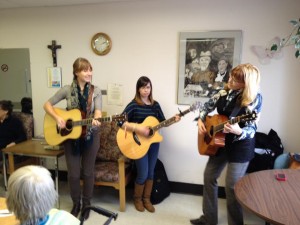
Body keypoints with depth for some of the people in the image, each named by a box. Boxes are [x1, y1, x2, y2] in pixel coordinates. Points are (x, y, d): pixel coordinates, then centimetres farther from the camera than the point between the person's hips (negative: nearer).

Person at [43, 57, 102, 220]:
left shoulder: (96, 91, -4)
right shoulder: (67, 90, -4)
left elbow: (98, 110, -15)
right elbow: (47, 105, 1)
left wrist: (96, 120, -38)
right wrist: (57, 118, -16)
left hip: (90, 136, 0)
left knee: (88, 172, 10)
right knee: (73, 173, 7)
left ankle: (86, 204, 30)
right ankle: (76, 203, 31)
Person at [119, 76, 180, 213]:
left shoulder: (155, 105, 6)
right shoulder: (133, 105, -10)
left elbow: (162, 122, 11)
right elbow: (120, 122, -19)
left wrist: (173, 120, -8)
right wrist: (137, 128, -29)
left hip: (153, 143, 5)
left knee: (151, 172, 12)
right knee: (143, 174, 0)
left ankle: (146, 199, 30)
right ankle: (137, 199, 25)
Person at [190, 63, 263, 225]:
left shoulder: (254, 99, -19)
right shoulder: (226, 91, -2)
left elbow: (251, 130, -21)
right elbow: (208, 105, 13)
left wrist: (238, 131, -41)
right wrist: (200, 120, -3)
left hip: (241, 147, -7)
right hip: (220, 142, 7)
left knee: (232, 186, -1)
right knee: (209, 177, 13)